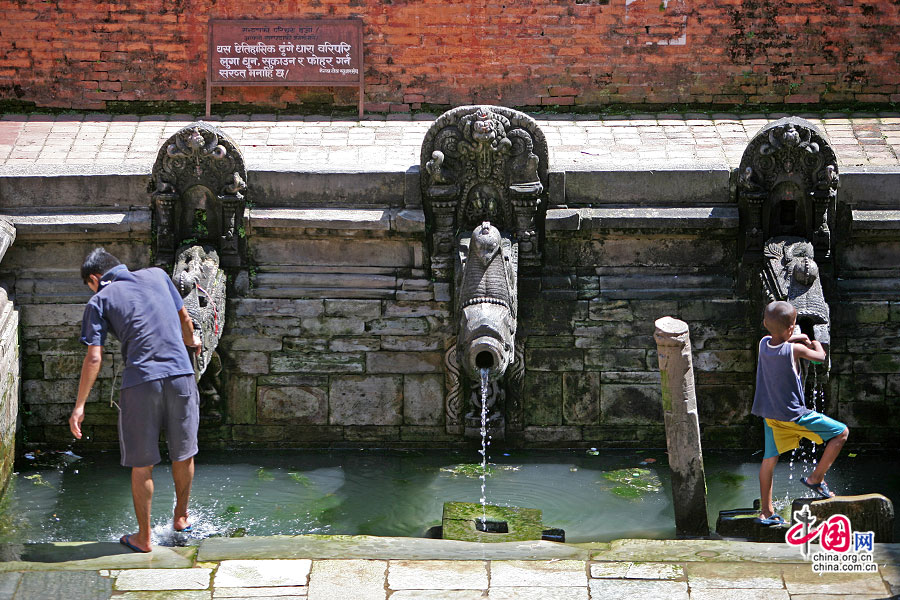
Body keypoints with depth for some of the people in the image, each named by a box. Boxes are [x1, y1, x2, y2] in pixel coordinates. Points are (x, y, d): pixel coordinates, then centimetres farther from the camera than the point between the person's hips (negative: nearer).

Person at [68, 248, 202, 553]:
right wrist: (191, 341, 48)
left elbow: (94, 358, -3)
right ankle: (181, 517, 36)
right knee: (183, 454, 19)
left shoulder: (99, 301, 4)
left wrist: (79, 406, 2)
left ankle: (144, 537, 17)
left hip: (140, 382, -3)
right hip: (180, 374, 3)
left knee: (142, 464, 8)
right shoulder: (156, 275, 14)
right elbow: (184, 319, 26)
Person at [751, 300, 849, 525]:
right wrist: (815, 344, 19)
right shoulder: (795, 349, -19)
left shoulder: (764, 343, -2)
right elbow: (820, 356, -1)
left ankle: (766, 512, 19)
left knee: (769, 459, 16)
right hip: (793, 414, -7)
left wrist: (799, 338, 21)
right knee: (841, 432, 3)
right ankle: (816, 478, 6)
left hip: (770, 414, 7)